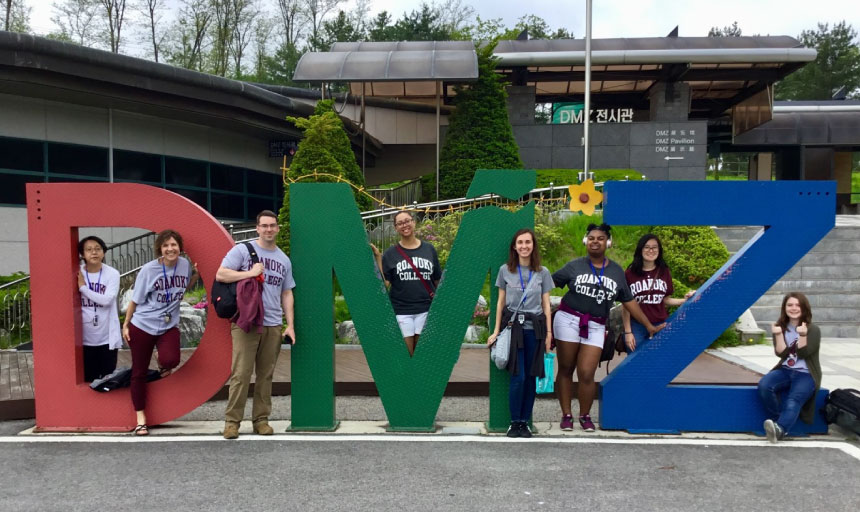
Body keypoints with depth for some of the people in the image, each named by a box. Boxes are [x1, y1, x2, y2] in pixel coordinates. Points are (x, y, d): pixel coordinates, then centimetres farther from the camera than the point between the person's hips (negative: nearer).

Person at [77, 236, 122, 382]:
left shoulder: (112, 273, -7)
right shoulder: (77, 274, -2)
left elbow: (107, 300, -20)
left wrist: (82, 287, -17)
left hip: (107, 337, -1)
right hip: (85, 337, 1)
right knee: (88, 380, 9)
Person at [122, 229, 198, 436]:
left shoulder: (185, 264, -4)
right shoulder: (149, 270, -13)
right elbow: (135, 300, -3)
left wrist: (196, 274, 0)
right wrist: (125, 324, 1)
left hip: (168, 326, 2)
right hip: (142, 326, -1)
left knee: (171, 360, -26)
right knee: (139, 372, 5)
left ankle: (163, 365, 14)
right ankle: (141, 418, 20)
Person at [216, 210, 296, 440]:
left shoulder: (284, 260, 16)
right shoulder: (242, 250, 2)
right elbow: (220, 275, -6)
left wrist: (290, 325, 9)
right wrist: (251, 273, -13)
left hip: (273, 326, 4)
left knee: (266, 375, 7)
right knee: (241, 373, -6)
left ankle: (261, 419, 15)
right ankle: (232, 420, 4)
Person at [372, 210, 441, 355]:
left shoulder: (429, 249, 7)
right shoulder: (390, 253, 2)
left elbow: (437, 279, 12)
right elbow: (384, 283, -6)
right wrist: (378, 258, -10)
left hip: (425, 310, 2)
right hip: (401, 311, -1)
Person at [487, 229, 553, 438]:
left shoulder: (543, 272, 6)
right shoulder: (505, 270, 4)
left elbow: (546, 304, 9)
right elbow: (501, 302, 9)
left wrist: (548, 332, 3)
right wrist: (496, 330, 6)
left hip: (535, 328, 1)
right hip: (513, 326, -1)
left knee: (531, 378, 2)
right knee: (518, 377, -8)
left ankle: (525, 422, 14)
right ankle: (514, 422, 7)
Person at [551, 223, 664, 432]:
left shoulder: (616, 271, 8)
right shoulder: (575, 266, 2)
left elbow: (628, 301, 14)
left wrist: (649, 326, 15)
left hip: (595, 327, 1)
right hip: (569, 320, -1)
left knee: (587, 374, -6)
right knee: (566, 370, 4)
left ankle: (585, 416, 15)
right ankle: (566, 415, 17)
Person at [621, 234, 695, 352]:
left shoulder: (664, 272, 5)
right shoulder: (630, 273, -5)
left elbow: (666, 300, 9)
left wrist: (685, 300, -8)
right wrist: (628, 332, -4)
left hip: (661, 326, 2)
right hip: (637, 326, -2)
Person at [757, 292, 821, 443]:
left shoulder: (813, 330, -1)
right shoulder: (781, 328, 7)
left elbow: (803, 353, -13)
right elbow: (781, 353, -5)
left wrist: (802, 335, -27)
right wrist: (779, 334, -19)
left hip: (806, 374, -3)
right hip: (785, 371, 4)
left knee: (793, 400, -32)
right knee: (764, 385, -28)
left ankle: (779, 429, -55)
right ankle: (780, 422, -18)